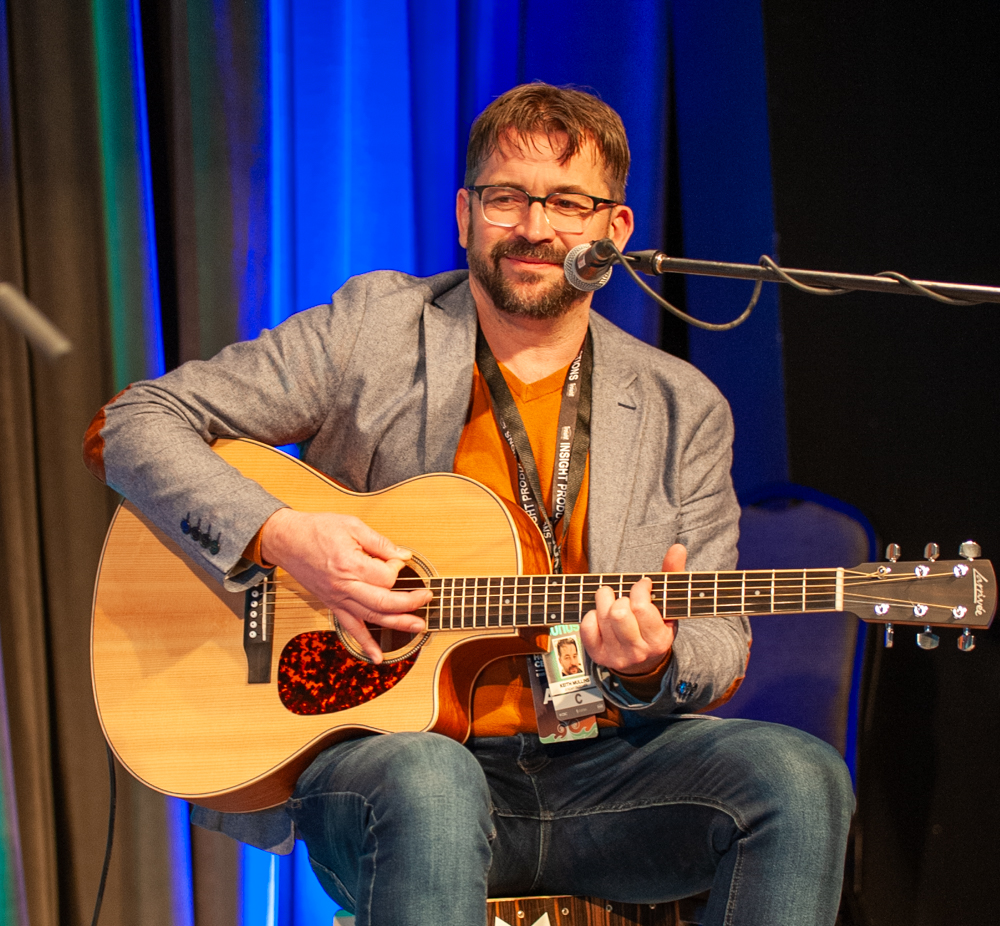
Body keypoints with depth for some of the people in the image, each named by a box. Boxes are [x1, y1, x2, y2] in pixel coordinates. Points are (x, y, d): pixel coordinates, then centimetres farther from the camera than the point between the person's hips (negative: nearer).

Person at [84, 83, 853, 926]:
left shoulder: (683, 409, 11)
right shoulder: (375, 328, 4)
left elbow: (720, 651, 11)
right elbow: (130, 427, 2)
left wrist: (652, 666, -14)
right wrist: (279, 535, -14)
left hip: (594, 769, 3)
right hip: (374, 748, -3)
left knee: (798, 774, -24)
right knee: (428, 784, -40)